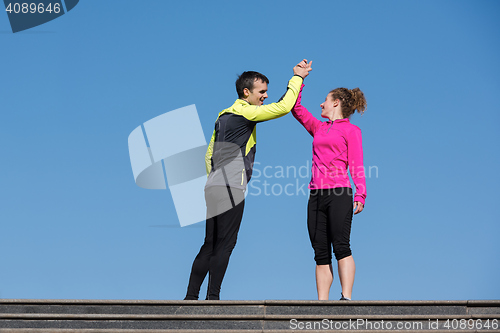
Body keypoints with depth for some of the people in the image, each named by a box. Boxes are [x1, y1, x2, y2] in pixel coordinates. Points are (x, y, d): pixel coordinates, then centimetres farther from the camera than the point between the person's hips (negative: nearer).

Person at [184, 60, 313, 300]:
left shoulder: (224, 116, 20)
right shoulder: (245, 112, -7)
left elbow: (209, 154, 23)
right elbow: (283, 107, -15)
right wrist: (297, 77, -4)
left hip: (213, 188, 9)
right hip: (230, 190, -9)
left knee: (210, 246, 9)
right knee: (224, 245, -6)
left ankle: (191, 296, 8)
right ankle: (213, 297, -6)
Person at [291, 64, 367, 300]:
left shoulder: (351, 130, 6)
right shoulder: (318, 128, 22)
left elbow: (356, 165, -2)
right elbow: (296, 108, 23)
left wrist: (360, 194, -13)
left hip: (339, 194, -6)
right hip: (316, 196, 6)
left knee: (341, 247, -14)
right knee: (321, 253, 1)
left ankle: (346, 298, -17)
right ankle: (322, 302, 0)